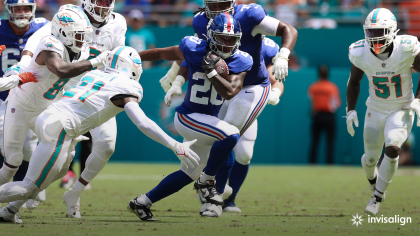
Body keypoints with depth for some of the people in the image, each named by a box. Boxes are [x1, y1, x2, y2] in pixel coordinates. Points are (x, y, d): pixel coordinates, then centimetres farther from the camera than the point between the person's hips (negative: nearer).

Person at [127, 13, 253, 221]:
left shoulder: (240, 62, -4)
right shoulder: (194, 49, -14)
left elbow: (229, 92, -15)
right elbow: (162, 53, 0)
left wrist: (210, 71, -24)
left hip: (208, 121, 7)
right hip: (188, 117, -7)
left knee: (189, 174, 18)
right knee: (231, 135, -30)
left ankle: (142, 203, 30)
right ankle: (206, 181, -12)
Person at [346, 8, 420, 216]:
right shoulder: (360, 53, -15)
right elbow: (354, 82, 5)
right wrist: (351, 109, -2)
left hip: (401, 109, -3)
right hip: (375, 111, 3)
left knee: (392, 148, -25)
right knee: (370, 159, 7)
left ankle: (377, 198, -10)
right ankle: (374, 183, 45)